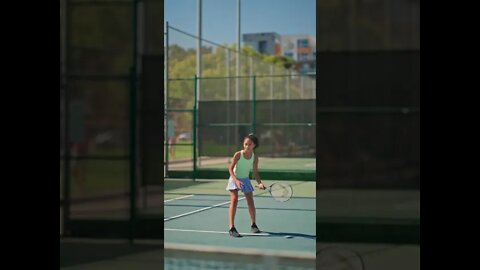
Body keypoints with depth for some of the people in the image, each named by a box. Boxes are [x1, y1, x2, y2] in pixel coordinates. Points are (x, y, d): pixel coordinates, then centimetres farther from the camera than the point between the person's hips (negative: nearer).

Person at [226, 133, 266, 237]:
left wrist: (259, 183, -17)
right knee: (234, 200, -18)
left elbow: (255, 172, -2)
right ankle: (232, 228, -20)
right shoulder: (238, 154, -20)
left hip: (245, 180, 4)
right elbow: (230, 169, -19)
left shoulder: (255, 157, -9)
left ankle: (253, 225, 27)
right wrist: (236, 180, -31)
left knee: (251, 202, 5)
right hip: (235, 179, -4)